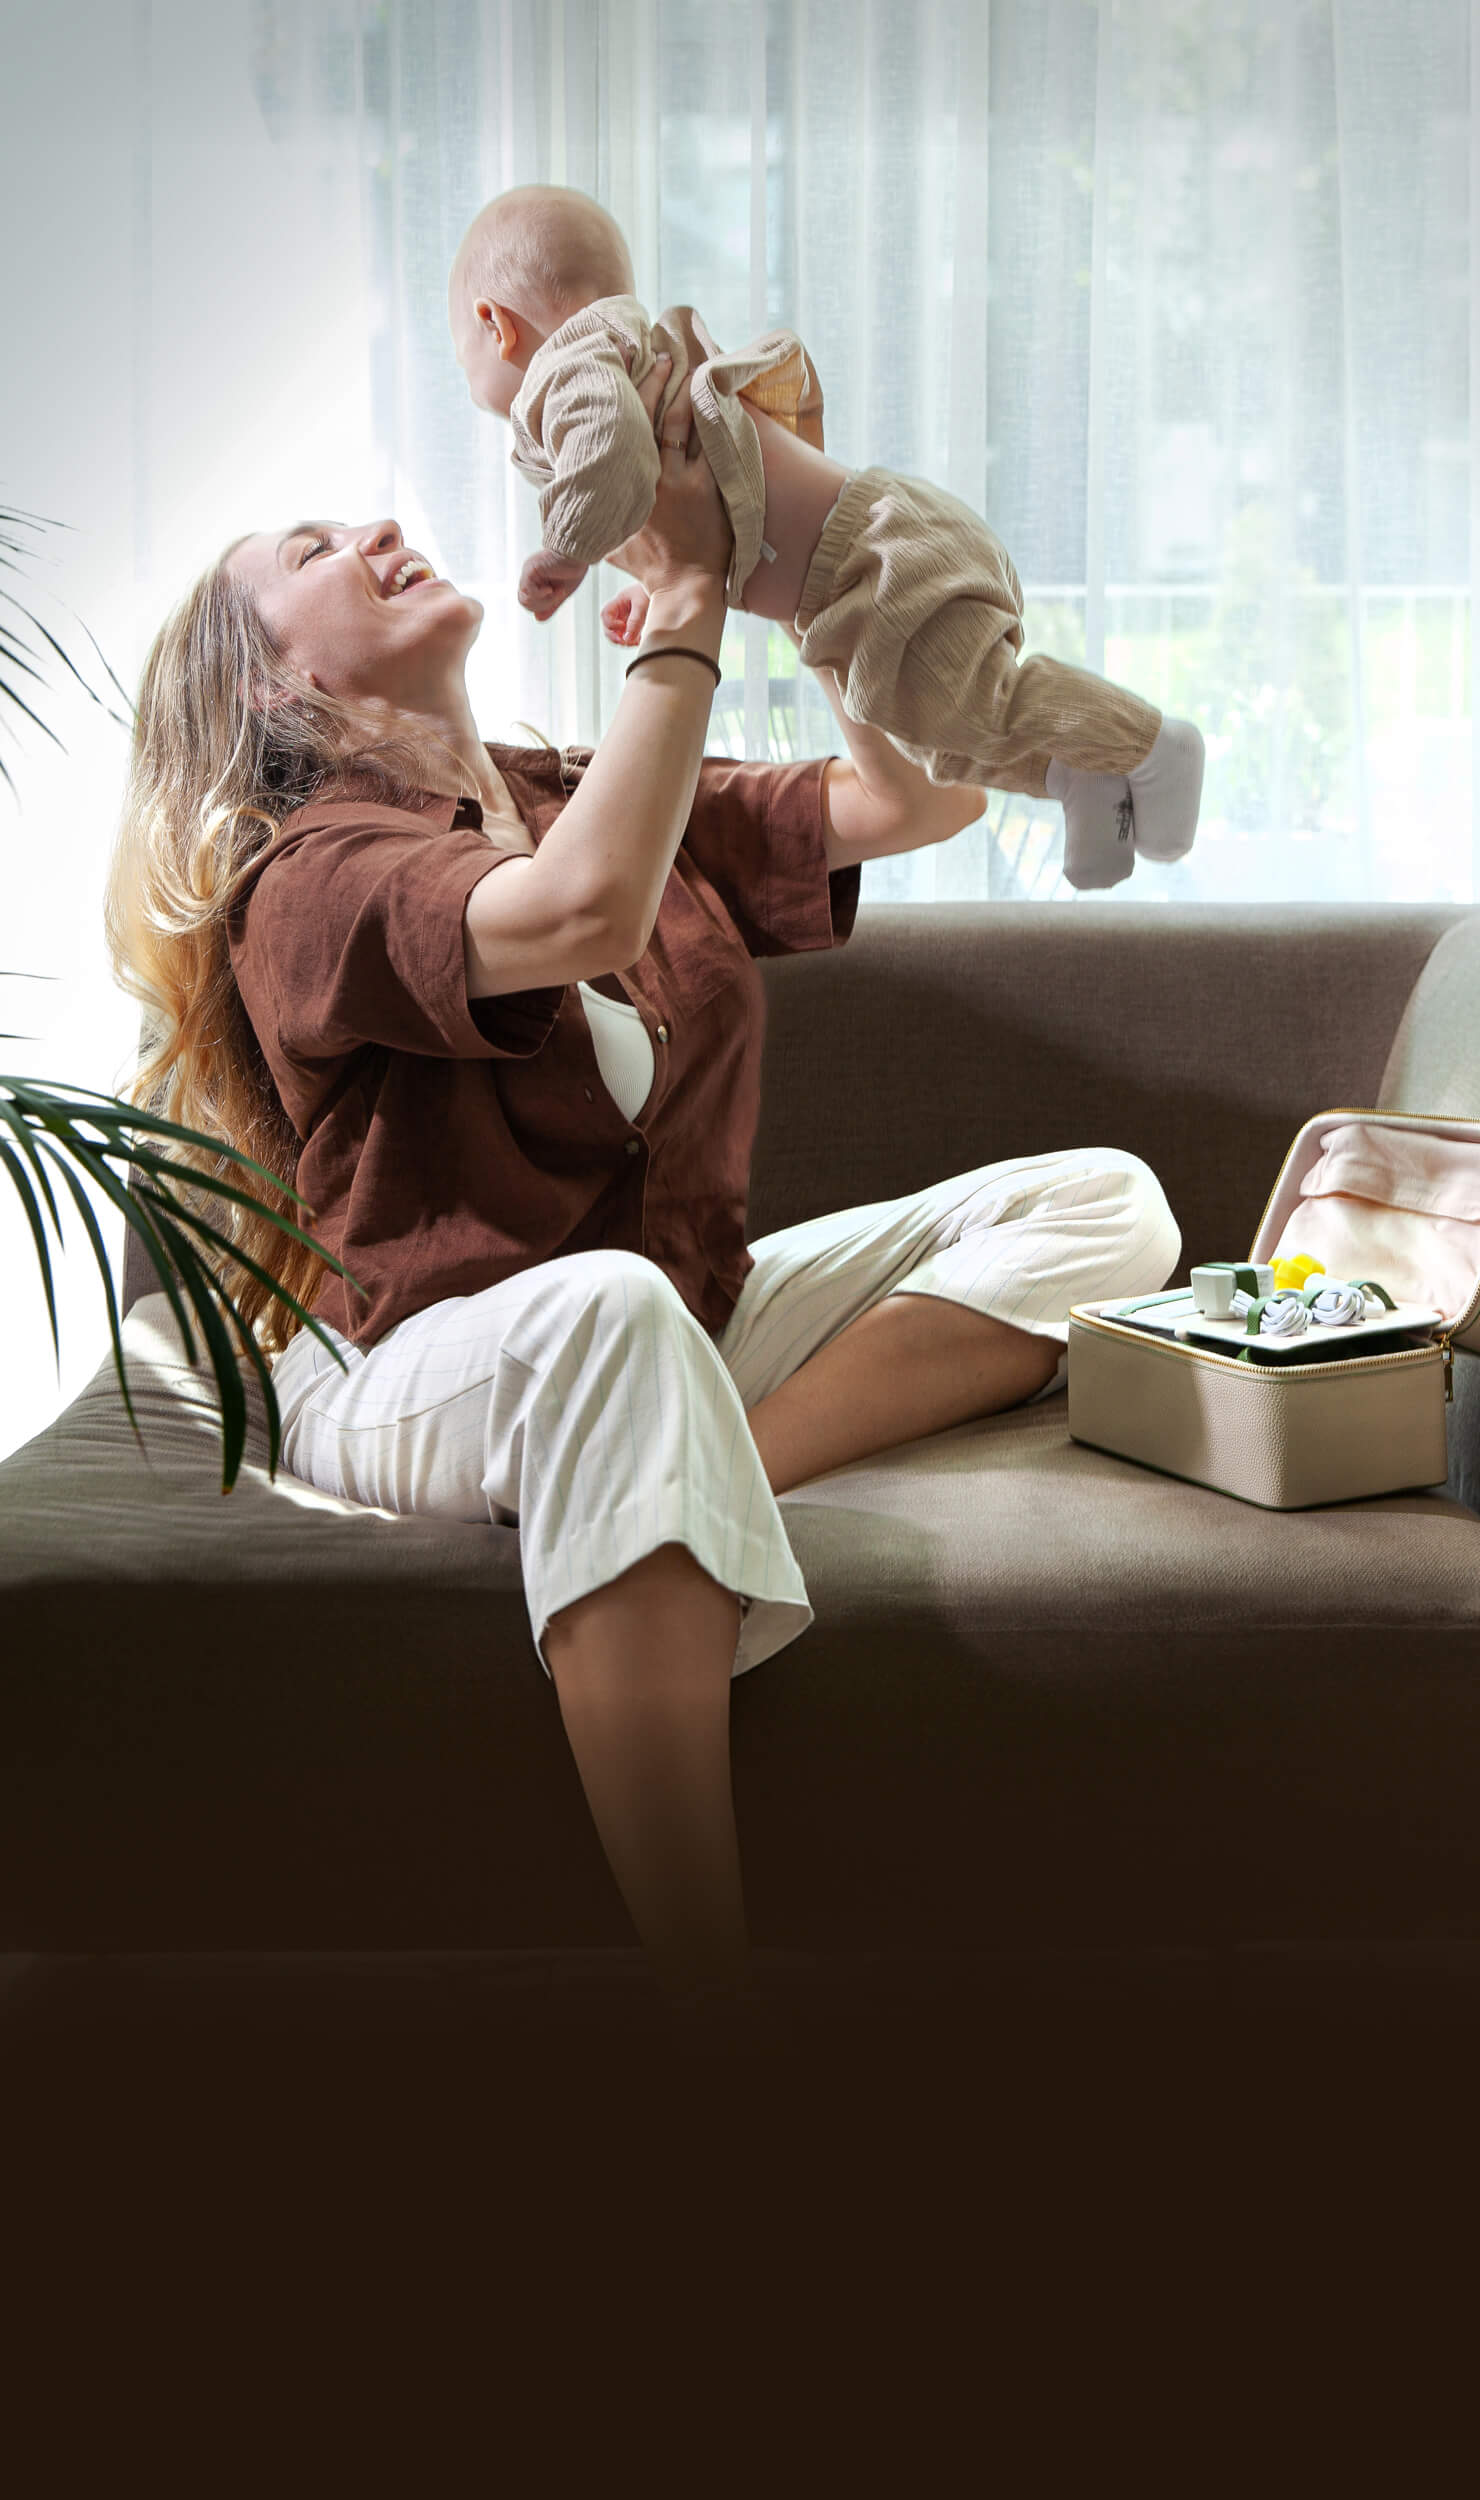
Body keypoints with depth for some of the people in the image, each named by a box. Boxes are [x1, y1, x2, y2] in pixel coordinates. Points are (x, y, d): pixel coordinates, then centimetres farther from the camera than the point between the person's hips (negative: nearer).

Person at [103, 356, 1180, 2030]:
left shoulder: (591, 798, 14)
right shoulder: (306, 883, -9)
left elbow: (922, 800, 6)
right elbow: (583, 914, -31)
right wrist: (684, 596, -21)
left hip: (693, 1314, 7)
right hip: (415, 1374, -7)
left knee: (1100, 1202, -5)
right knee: (605, 1306, -44)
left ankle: (706, 1487, -26)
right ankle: (712, 1995, -47)